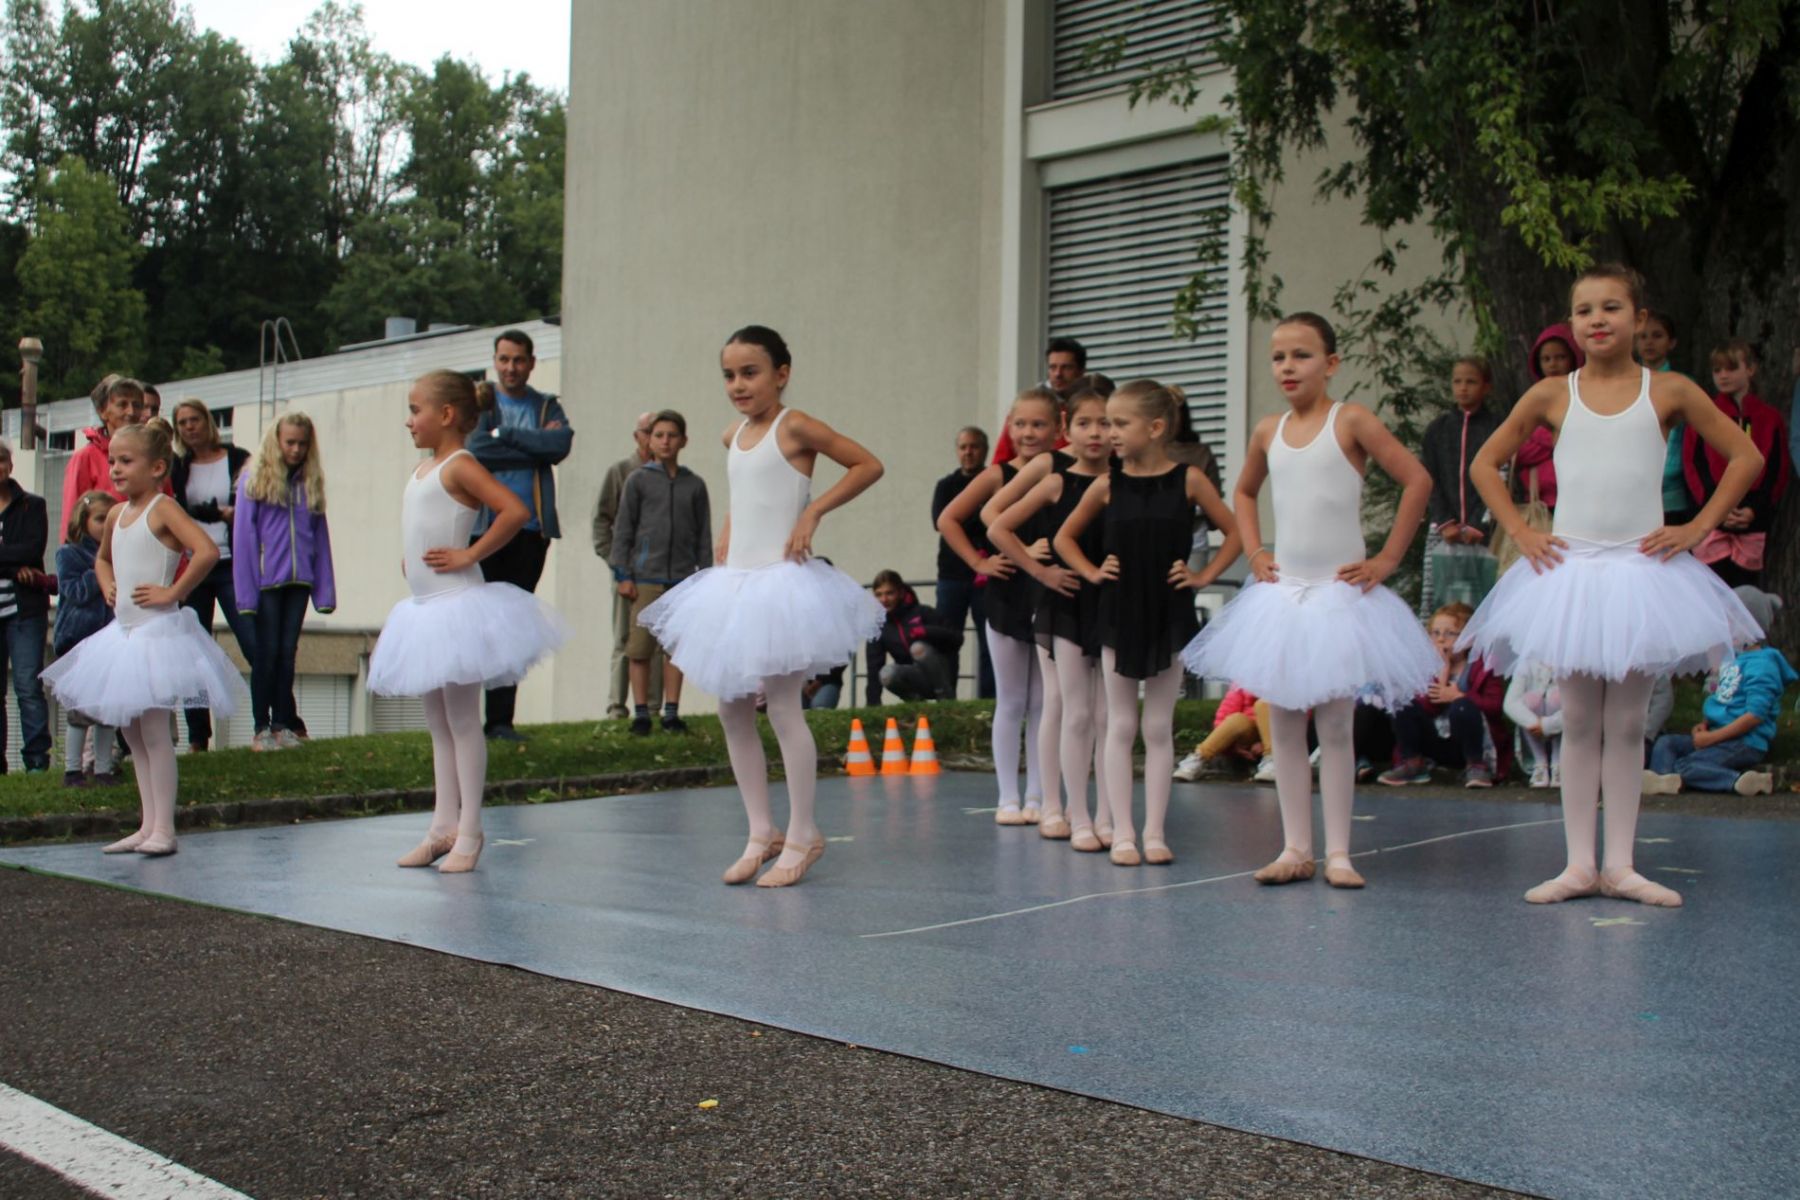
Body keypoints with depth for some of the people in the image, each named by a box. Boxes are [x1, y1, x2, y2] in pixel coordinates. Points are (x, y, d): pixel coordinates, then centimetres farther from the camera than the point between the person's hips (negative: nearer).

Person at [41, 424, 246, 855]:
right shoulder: (116, 514, 12)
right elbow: (102, 558, 33)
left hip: (158, 631, -9)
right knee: (132, 733, 10)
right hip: (125, 631, 9)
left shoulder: (163, 508, -12)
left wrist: (173, 592, -20)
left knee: (154, 731, -8)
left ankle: (163, 830, -3)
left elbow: (207, 550, -27)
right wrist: (108, 587, 14)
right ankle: (148, 826, 16)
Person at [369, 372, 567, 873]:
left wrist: (469, 555, -19)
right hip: (425, 607, 9)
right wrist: (410, 560, 14)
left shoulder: (460, 465, -12)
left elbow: (515, 511, -25)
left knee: (461, 719, -4)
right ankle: (443, 825, 19)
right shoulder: (422, 469, 14)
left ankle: (468, 833, 2)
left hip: (458, 604, -9)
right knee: (437, 720, 12)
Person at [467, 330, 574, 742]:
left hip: (531, 527, 2)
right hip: (483, 524, -2)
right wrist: (535, 448, -9)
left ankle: (500, 719, 6)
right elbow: (475, 447, -11)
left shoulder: (548, 407, 13)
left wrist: (506, 435, -8)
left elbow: (562, 444, -6)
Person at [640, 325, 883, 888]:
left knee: (782, 708, -5)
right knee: (733, 711, 7)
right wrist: (727, 532, 14)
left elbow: (867, 465, -8)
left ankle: (802, 835, 7)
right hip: (734, 583, 8)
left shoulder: (795, 426, -9)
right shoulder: (734, 437, 13)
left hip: (781, 582, -8)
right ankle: (761, 833, 16)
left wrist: (813, 511, -13)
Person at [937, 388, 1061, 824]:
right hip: (1007, 599, 0)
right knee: (1010, 703, 7)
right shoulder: (998, 476, -2)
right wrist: (978, 562, -4)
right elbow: (947, 520, 1)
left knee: (1044, 704, 7)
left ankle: (1037, 797, 15)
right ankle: (1009, 798, 13)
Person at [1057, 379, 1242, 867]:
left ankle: (1155, 832, 12)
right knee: (1120, 726, 5)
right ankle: (1123, 833, 9)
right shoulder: (1109, 484, -1)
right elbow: (1065, 537, 12)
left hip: (1170, 613, -1)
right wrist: (1092, 572, -1)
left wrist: (1205, 575, -6)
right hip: (1119, 612, 1)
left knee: (1159, 727, 6)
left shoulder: (1188, 479, -5)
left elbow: (1234, 533, 2)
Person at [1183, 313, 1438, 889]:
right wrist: (1255, 551, 11)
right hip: (1281, 594, 5)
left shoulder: (1351, 421, -6)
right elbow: (1244, 493, 25)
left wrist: (1386, 559, -10)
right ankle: (1295, 848, 12)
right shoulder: (1268, 432, 7)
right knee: (1283, 725, 5)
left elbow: (1417, 480, -11)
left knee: (1334, 726, 1)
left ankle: (1337, 852, 7)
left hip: (1339, 594, -5)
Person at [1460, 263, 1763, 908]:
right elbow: (1485, 464, 11)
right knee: (1578, 722, 5)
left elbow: (1746, 457, 5)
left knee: (1627, 722, 5)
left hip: (1642, 570, 0)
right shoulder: (1552, 396, 2)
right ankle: (1579, 863, 9)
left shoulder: (1668, 391, 1)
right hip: (1568, 570, 0)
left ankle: (1620, 865, 11)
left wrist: (1698, 527, -2)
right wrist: (1519, 531, 2)